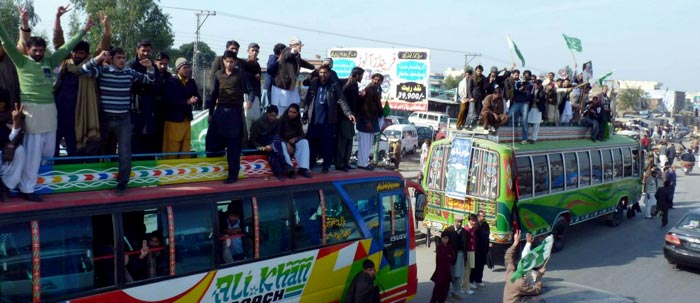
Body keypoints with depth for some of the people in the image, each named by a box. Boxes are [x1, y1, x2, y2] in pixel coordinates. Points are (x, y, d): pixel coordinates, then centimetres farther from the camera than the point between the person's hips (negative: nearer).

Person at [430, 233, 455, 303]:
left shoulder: (450, 247, 8)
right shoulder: (439, 247, -4)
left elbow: (454, 258, 1)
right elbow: (439, 257, -16)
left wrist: (445, 258, -11)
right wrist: (448, 257, -7)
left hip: (447, 269, 4)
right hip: (440, 269, -4)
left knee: (446, 286, 4)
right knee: (438, 285, -11)